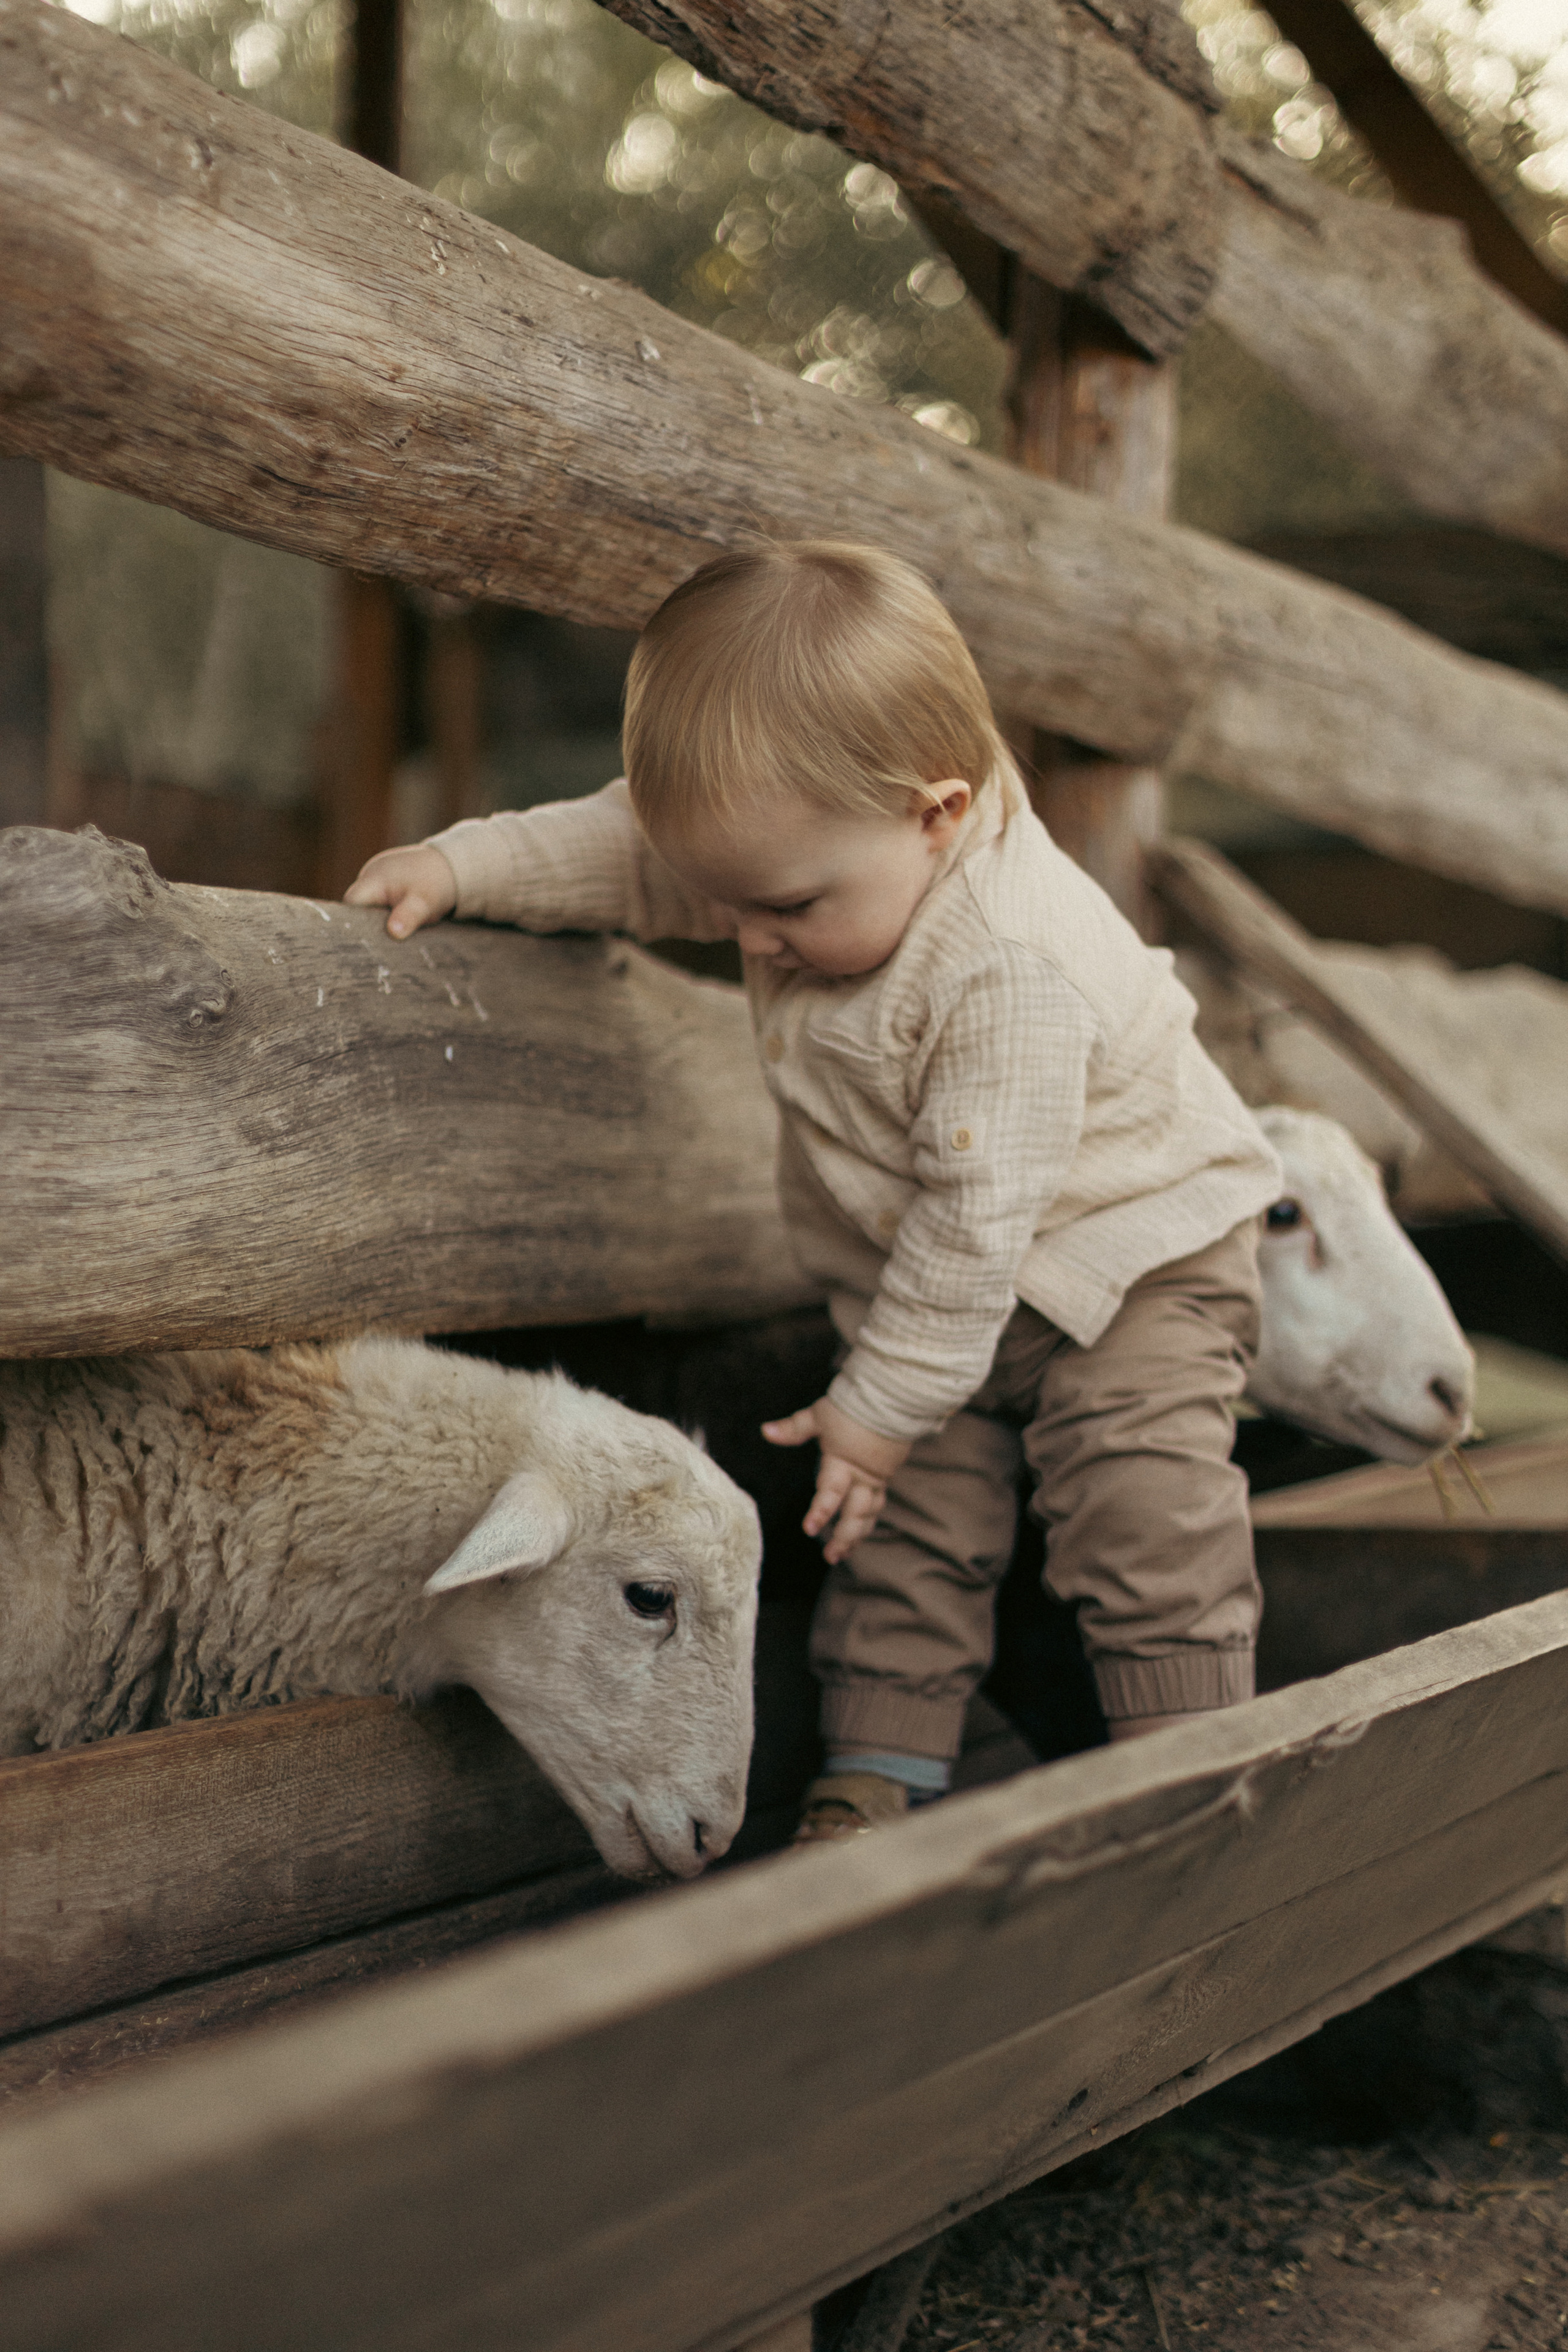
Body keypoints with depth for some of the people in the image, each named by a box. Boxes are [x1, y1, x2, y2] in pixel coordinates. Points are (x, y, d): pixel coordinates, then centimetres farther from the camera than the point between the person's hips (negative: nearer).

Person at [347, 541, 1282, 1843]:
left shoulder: (1011, 975, -37)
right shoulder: (805, 838, -14)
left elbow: (975, 1213, -31)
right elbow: (627, 851, 4)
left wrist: (882, 1402, -22)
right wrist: (466, 864, -5)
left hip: (1126, 1257, -7)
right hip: (941, 1285, 7)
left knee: (1142, 1522, -12)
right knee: (908, 1522, 4)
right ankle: (875, 1783, 12)